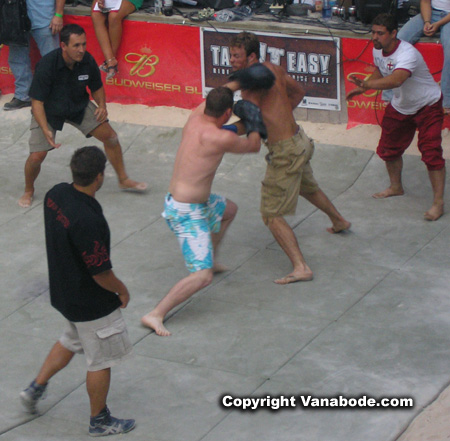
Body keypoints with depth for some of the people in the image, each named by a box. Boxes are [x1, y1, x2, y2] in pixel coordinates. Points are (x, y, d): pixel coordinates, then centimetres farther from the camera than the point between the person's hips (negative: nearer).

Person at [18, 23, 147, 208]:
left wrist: (102, 105, -18)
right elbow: (37, 101, -28)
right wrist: (46, 130, -39)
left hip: (79, 106, 4)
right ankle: (28, 191, 17)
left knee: (110, 136, -2)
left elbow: (96, 87, 2)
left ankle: (123, 180, 20)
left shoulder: (87, 61, -19)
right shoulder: (47, 65, -32)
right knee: (37, 156, -14)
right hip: (49, 111, -4)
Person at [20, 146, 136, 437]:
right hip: (91, 303, -8)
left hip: (62, 290, 8)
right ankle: (99, 421, 29)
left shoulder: (56, 194, -10)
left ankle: (36, 388, 37)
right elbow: (101, 274, -25)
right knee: (101, 361, 12)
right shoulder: (88, 221, -36)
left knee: (72, 340, 32)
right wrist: (122, 291, -6)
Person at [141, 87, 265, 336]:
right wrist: (255, 124, 15)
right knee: (203, 277, -15)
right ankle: (155, 315, -18)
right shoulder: (221, 138, -24)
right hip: (187, 214, -10)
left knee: (229, 209, 35)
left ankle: (211, 259, 51)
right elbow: (254, 147, -3)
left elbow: (210, 100, 25)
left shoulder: (196, 116, -2)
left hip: (175, 201, 10)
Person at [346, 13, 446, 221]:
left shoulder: (407, 53, -36)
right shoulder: (378, 50, -10)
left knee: (431, 152, -15)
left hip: (427, 105, -8)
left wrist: (366, 85, -63)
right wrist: (363, 88, -9)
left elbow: (396, 80, -54)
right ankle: (396, 187, 40)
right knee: (388, 148, 15)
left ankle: (438, 202, -6)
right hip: (400, 106, 8)